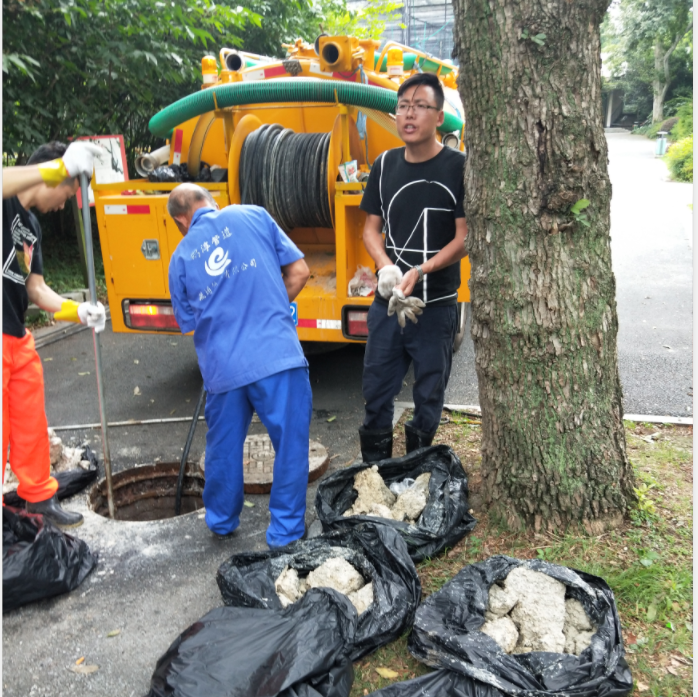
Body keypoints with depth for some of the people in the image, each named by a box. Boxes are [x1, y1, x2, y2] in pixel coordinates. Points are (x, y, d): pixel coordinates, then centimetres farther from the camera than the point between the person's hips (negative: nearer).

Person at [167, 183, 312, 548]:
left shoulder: (180, 257, 12)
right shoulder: (252, 216, 6)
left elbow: (190, 323, 18)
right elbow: (299, 271, 5)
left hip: (222, 367, 3)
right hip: (278, 355, -3)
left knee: (224, 448, 20)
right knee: (290, 445, 9)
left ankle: (221, 521, 39)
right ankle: (285, 533, 18)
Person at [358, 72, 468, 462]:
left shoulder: (459, 167, -8)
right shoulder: (385, 165, 5)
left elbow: (465, 238, -11)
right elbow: (372, 228, 8)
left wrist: (419, 271, -23)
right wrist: (386, 266, -12)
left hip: (437, 305, -3)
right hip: (387, 301, 4)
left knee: (429, 393, 11)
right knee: (377, 389, 11)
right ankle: (374, 467, 29)